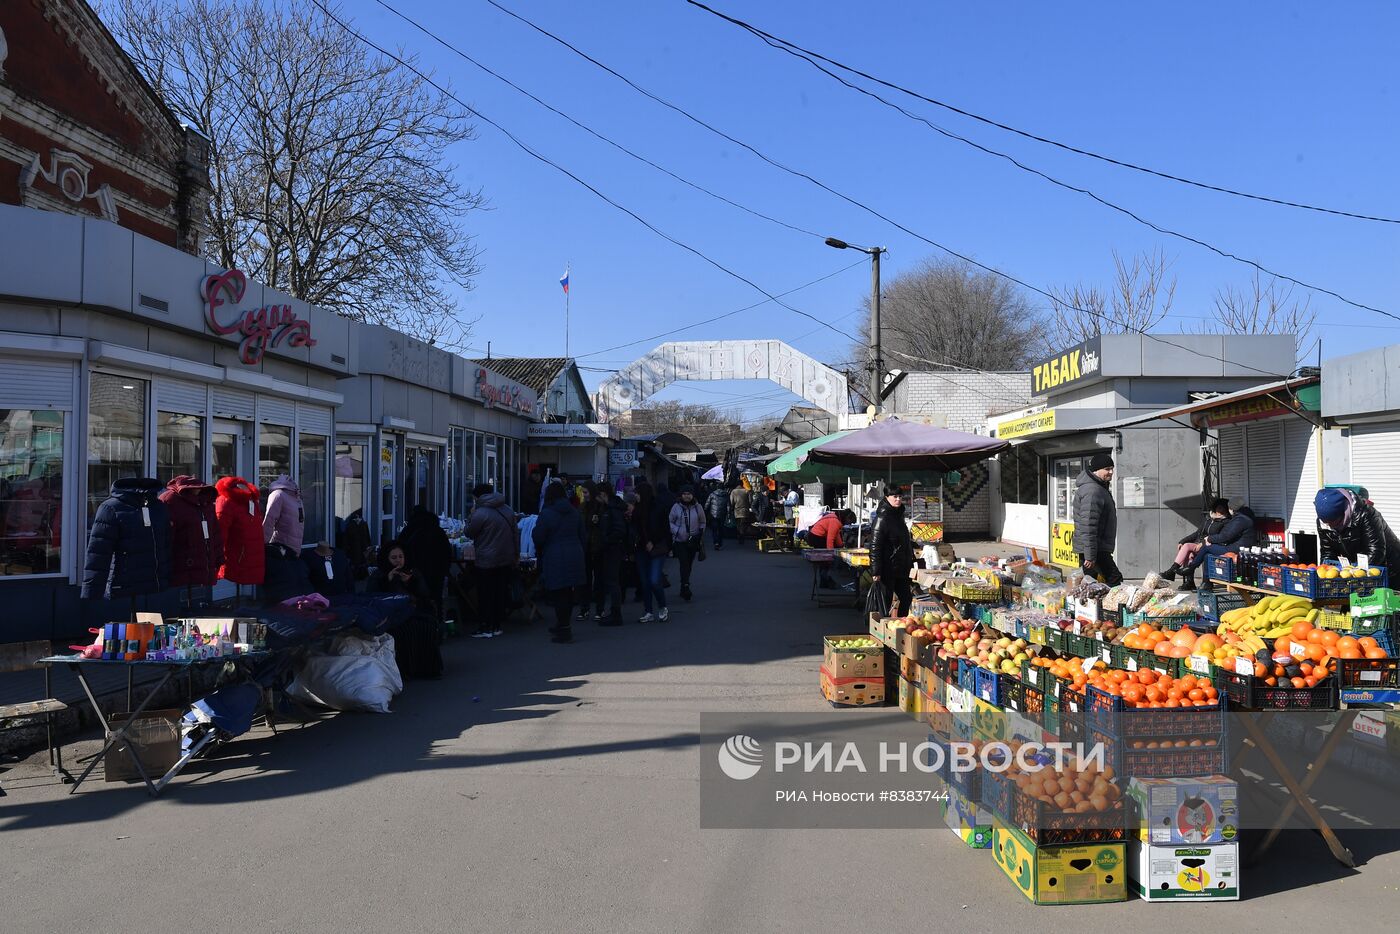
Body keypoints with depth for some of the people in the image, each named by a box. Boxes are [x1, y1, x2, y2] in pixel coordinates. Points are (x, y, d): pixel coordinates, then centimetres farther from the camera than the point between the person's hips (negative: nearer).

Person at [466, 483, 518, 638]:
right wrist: (516, 555, 17)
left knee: (485, 595, 1)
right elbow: (516, 533, 11)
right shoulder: (507, 510, 8)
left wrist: (471, 517, 9)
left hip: (487, 561, -7)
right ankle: (497, 626, 17)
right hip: (507, 560, 7)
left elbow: (469, 533, -5)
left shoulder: (480, 513, -16)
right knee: (501, 593, 11)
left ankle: (485, 628, 3)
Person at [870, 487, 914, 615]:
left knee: (906, 599, 12)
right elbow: (875, 545, -20)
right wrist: (876, 571, -24)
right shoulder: (882, 517, -15)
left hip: (902, 569, 9)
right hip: (888, 568, -9)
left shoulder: (899, 514, 12)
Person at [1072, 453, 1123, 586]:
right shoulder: (1092, 491, -18)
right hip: (1095, 550, -11)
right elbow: (1088, 525, -24)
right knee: (1114, 580, -13)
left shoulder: (1100, 487, 19)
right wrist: (1090, 556, -26)